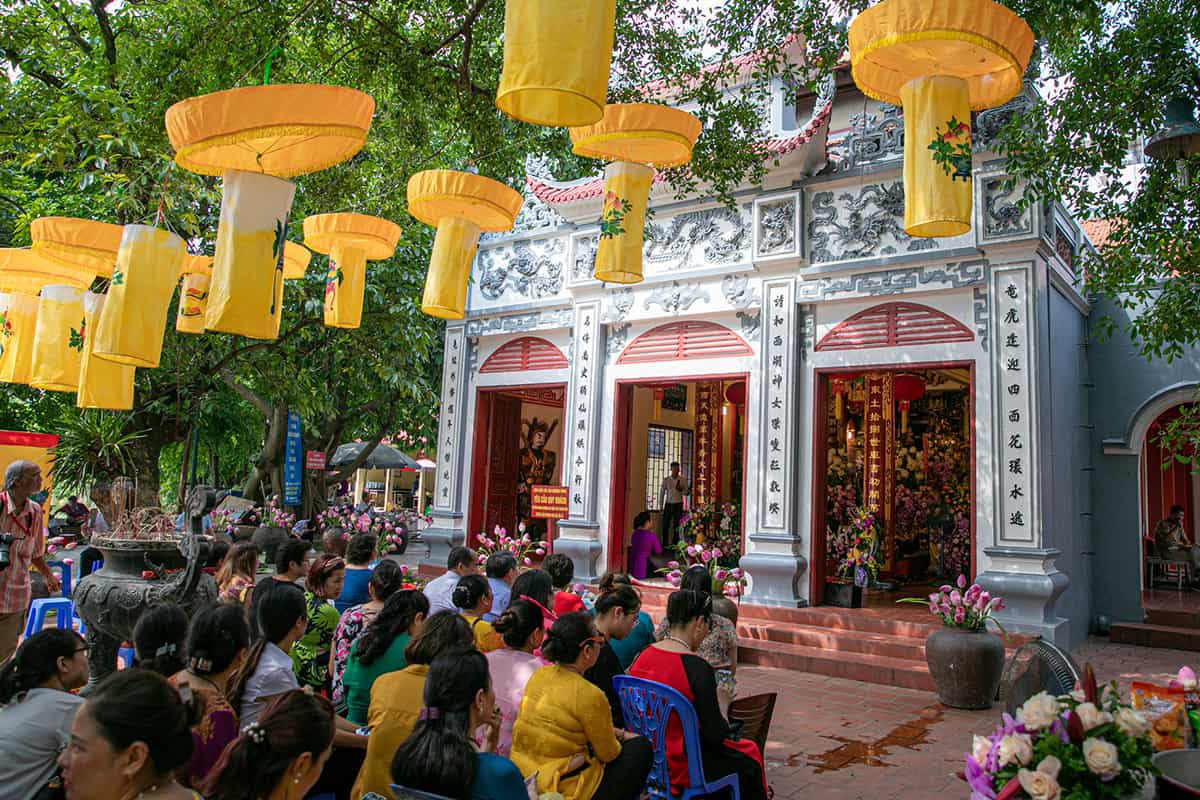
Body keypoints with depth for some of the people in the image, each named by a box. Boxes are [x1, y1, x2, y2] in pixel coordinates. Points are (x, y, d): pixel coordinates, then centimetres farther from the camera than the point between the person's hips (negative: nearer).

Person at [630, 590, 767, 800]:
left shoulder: (643, 656, -5)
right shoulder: (697, 668, -24)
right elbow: (715, 734, -18)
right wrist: (728, 729, 6)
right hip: (679, 764, -7)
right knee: (749, 755, 19)